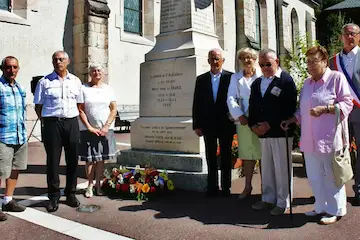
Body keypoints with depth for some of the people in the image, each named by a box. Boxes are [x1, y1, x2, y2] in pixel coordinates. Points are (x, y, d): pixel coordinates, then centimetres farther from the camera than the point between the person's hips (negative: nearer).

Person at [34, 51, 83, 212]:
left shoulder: (76, 81, 10)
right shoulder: (45, 82, 3)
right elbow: (38, 106, 5)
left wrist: (73, 120, 9)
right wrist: (46, 122, 0)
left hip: (71, 122, 2)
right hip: (52, 123, -2)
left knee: (72, 160, 7)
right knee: (52, 160, 2)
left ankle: (71, 194, 21)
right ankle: (53, 196, 14)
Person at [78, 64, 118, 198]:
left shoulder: (108, 89, 7)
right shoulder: (84, 89, 1)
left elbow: (114, 110, 5)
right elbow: (80, 110, -3)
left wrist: (106, 127, -6)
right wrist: (90, 127, -10)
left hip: (105, 129, 2)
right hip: (88, 129, -1)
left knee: (101, 158, 6)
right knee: (89, 159, 2)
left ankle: (98, 184, 16)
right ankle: (90, 185, 13)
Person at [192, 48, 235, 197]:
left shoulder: (230, 77, -3)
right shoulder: (201, 79, 5)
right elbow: (196, 104, 4)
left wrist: (234, 119, -11)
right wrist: (196, 125, 0)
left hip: (226, 125, -2)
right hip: (208, 125, 2)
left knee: (226, 158, 9)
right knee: (211, 159, 10)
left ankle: (226, 188, 20)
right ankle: (212, 188, 20)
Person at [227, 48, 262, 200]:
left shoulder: (262, 76, 3)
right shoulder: (235, 78, 14)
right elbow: (231, 99, 5)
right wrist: (239, 116, -9)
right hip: (243, 122, 3)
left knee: (264, 155, 1)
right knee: (246, 155, 10)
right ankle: (247, 186, 20)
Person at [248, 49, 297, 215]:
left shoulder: (286, 81, -5)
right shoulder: (257, 83, 16)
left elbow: (289, 108, -13)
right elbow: (252, 106, 17)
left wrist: (269, 125, -15)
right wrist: (253, 125, 1)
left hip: (281, 132, -6)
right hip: (262, 133, 6)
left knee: (281, 168, 0)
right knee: (266, 167, 13)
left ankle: (283, 202, 13)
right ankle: (268, 199, 26)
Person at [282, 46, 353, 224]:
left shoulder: (337, 78, -2)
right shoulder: (307, 83, 17)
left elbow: (347, 104, -8)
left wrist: (325, 109, -20)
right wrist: (290, 121, 8)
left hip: (329, 138, -6)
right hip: (310, 140, 6)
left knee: (331, 176, 4)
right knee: (314, 176, 11)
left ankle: (335, 210, 19)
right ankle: (321, 207, 27)